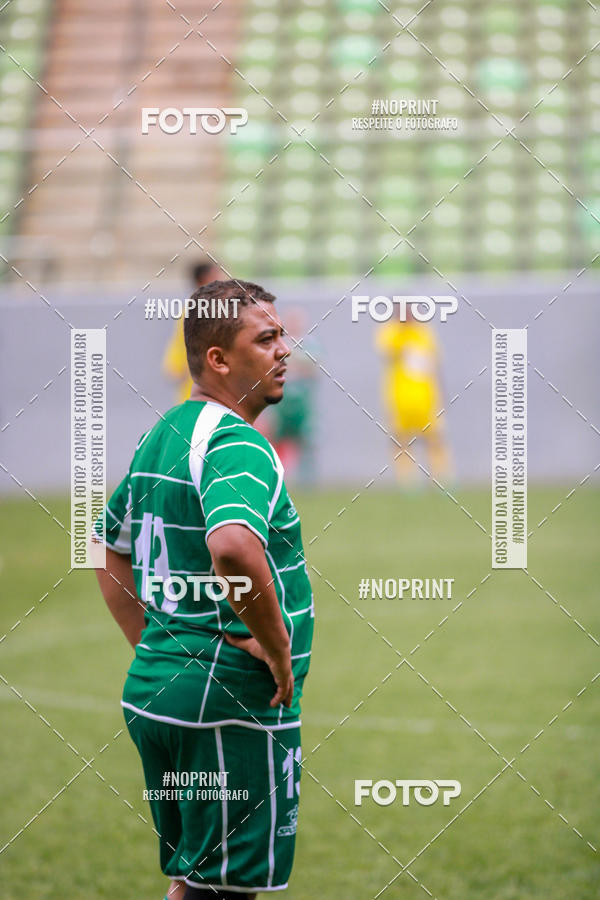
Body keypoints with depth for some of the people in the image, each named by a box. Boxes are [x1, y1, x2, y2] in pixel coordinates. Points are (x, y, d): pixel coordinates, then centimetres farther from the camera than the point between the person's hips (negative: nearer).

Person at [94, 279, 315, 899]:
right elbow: (234, 549, -37)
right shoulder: (237, 443, -17)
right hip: (232, 701, -10)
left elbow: (108, 548, 25)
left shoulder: (159, 436, 13)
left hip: (152, 685, 10)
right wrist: (277, 645, -23)